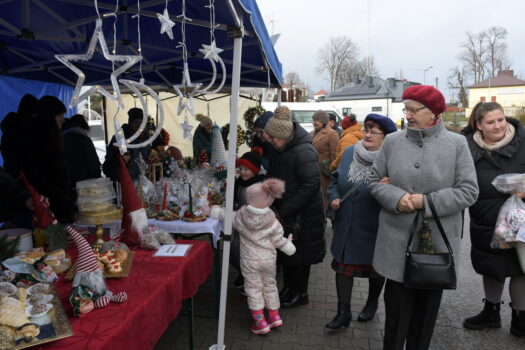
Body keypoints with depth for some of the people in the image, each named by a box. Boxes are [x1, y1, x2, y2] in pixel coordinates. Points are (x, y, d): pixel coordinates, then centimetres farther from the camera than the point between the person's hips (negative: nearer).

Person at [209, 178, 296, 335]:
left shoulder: (240, 216, -14)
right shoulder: (272, 221, -13)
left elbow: (224, 215, 3)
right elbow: (278, 241, -5)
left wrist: (215, 210, 23)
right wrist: (290, 245, 15)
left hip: (249, 260, -1)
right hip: (269, 259, 2)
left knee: (253, 288, 10)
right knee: (270, 285, 19)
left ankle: (260, 322, 12)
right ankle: (274, 316, 30)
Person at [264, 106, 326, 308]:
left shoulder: (303, 151, -23)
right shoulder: (279, 149, 5)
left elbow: (311, 184, -26)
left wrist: (284, 211, -23)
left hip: (302, 215, -8)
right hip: (283, 211, 8)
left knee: (299, 255, 7)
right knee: (285, 251, 18)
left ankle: (300, 293, 27)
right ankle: (288, 288, 36)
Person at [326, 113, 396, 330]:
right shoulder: (349, 153, 0)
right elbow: (335, 178, 11)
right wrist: (333, 197, -4)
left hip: (374, 230, -4)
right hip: (346, 226, 4)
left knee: (375, 268, 19)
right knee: (343, 266, 8)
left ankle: (372, 303, 45)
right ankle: (343, 312, 22)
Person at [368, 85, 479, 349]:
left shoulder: (456, 144, -3)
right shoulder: (392, 141, 2)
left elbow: (468, 191, -5)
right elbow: (375, 181, 5)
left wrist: (426, 202, -16)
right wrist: (396, 198, -15)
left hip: (437, 241, 0)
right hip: (397, 241, 1)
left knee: (427, 306, 16)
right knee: (396, 305, 11)